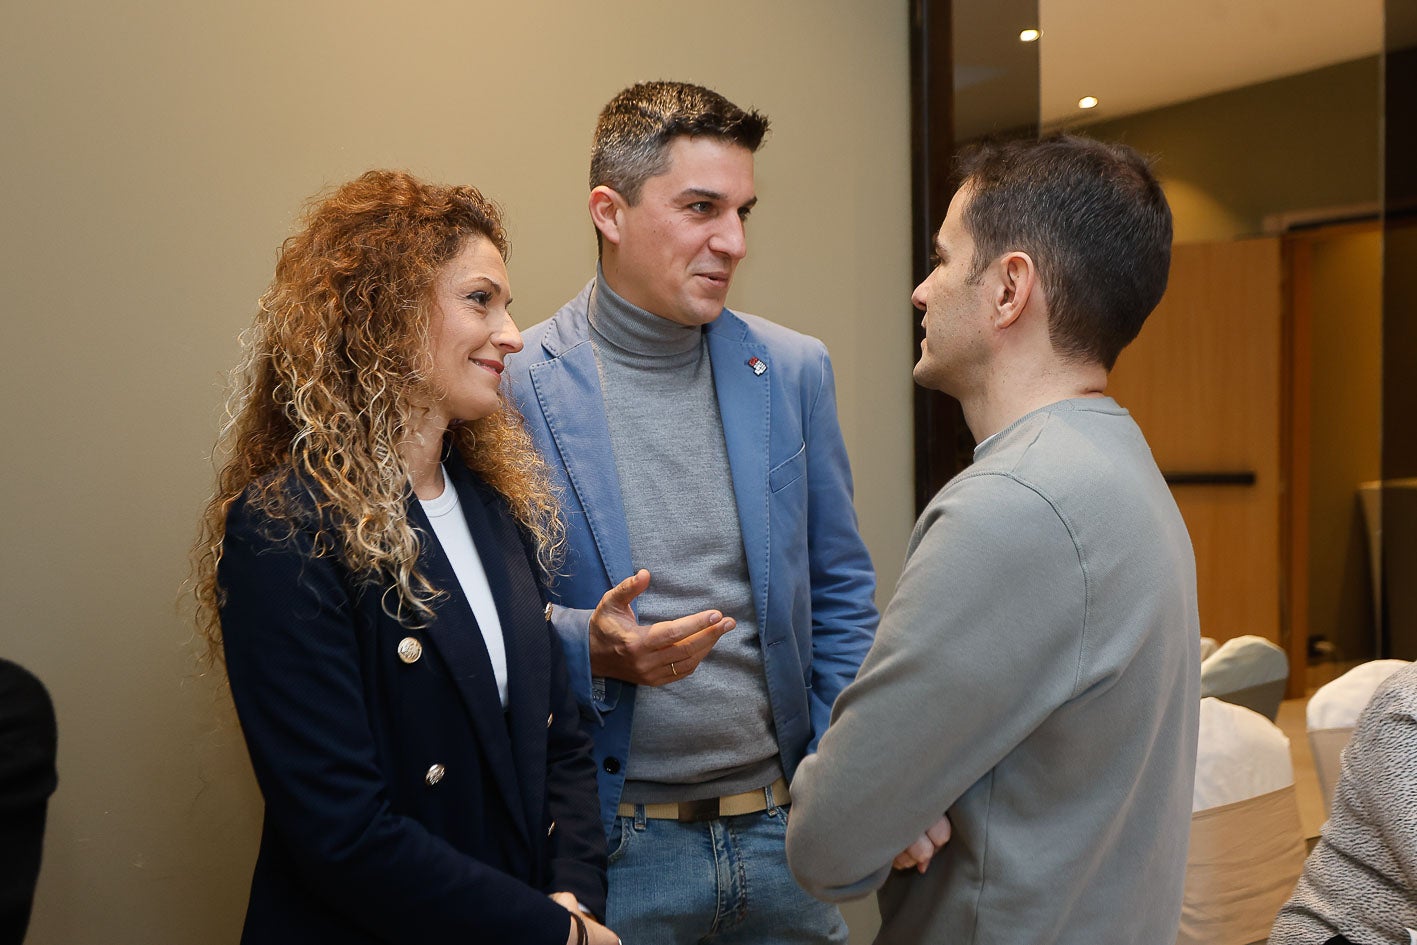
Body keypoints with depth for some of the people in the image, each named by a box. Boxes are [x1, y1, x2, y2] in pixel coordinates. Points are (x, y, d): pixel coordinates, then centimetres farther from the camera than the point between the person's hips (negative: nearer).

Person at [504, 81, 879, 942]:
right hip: (614, 848, -3)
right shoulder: (516, 384, -9)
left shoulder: (795, 371, 2)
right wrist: (590, 648, -20)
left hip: (784, 829, 4)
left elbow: (841, 594, 7)